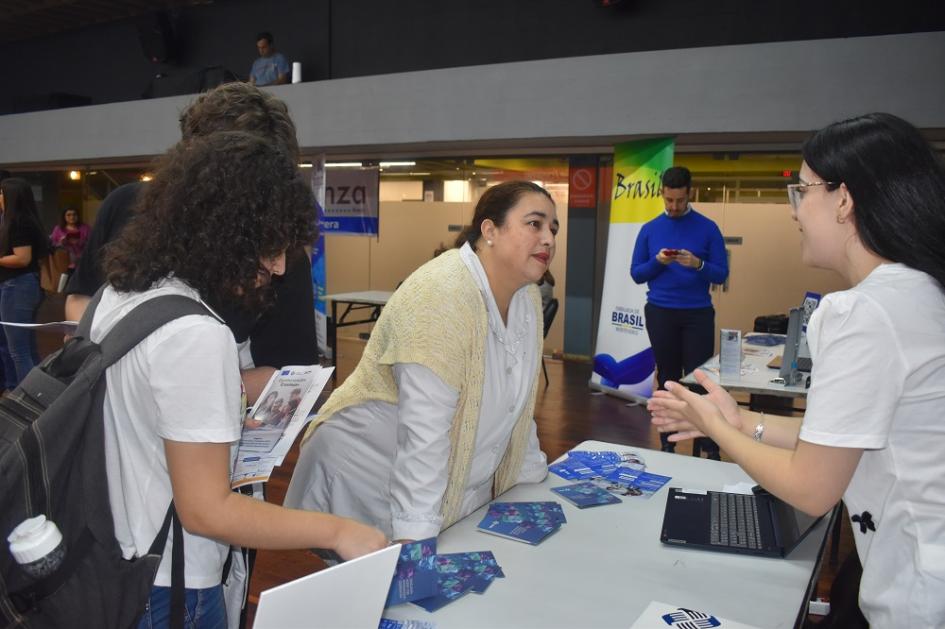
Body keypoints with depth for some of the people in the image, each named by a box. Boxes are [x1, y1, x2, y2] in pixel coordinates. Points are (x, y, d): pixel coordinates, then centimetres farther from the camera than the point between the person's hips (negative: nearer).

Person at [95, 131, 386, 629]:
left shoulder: (120, 293, -1)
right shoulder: (196, 335, -29)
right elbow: (206, 511, -25)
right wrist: (337, 531, -20)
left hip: (115, 557, 8)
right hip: (165, 588, -8)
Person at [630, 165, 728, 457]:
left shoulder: (708, 228, 1)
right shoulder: (649, 229, 5)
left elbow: (721, 274, -1)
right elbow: (636, 274, 5)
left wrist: (698, 264, -20)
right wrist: (657, 262, -14)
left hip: (698, 314, -1)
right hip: (660, 313, 2)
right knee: (667, 379, 8)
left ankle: (710, 447, 4)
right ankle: (667, 444, 16)